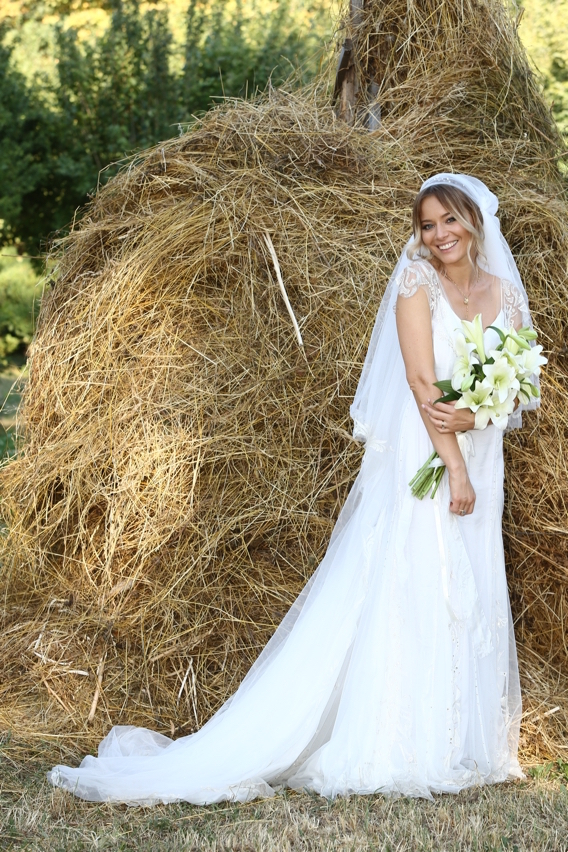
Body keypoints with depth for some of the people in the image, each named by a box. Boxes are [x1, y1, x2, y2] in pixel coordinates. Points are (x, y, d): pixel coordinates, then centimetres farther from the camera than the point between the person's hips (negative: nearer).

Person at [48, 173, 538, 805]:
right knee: (403, 599, -8)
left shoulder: (505, 292, 11)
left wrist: (472, 414, -15)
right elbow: (421, 380, -12)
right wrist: (455, 467, -17)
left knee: (472, 602, 8)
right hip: (419, 461, -5)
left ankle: (460, 746, 18)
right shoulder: (416, 283, -5)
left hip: (480, 462, 6)